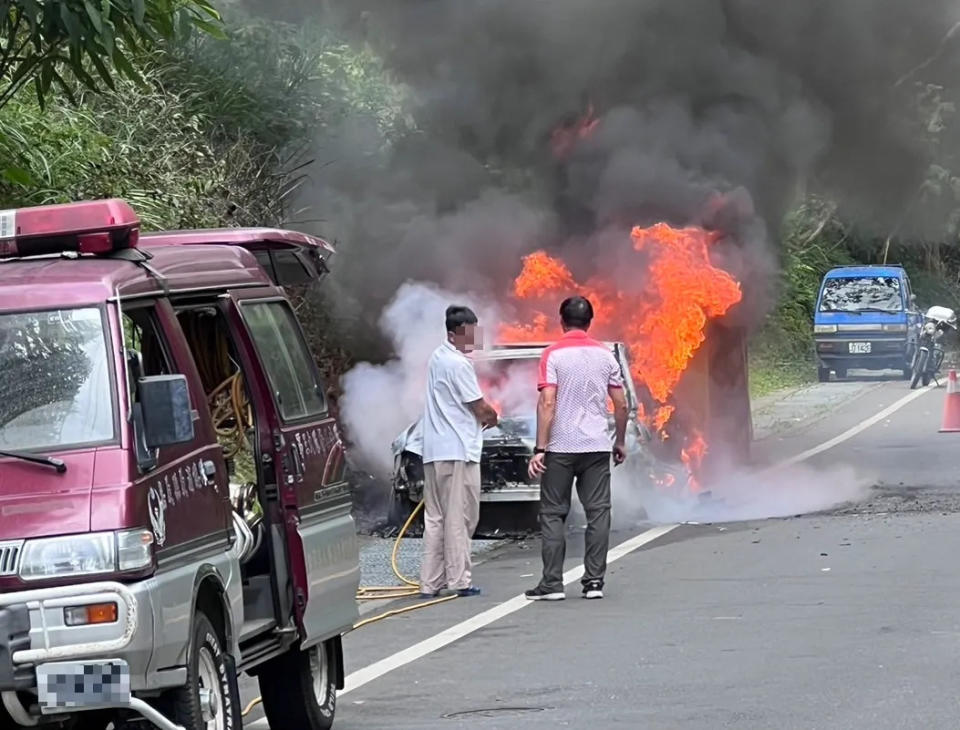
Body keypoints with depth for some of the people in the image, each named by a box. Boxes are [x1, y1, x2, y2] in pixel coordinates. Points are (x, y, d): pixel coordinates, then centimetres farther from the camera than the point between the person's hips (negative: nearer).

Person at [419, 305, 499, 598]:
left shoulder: (438, 357, 14)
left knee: (435, 518, 9)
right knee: (459, 518, -4)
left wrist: (483, 413, 6)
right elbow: (480, 408, -11)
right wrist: (492, 417, 9)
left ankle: (430, 582, 9)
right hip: (458, 450, -9)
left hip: (434, 451, 9)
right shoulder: (458, 364, -15)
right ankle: (458, 580, -3)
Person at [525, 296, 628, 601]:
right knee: (598, 513, 6)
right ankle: (594, 581, 3)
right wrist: (620, 442, 19)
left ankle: (552, 583, 0)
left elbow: (547, 404, -13)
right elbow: (621, 404, 6)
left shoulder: (553, 355, -6)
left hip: (560, 447, -3)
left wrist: (540, 448, -13)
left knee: (553, 515, 4)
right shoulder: (605, 355, 5)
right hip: (597, 446, 3)